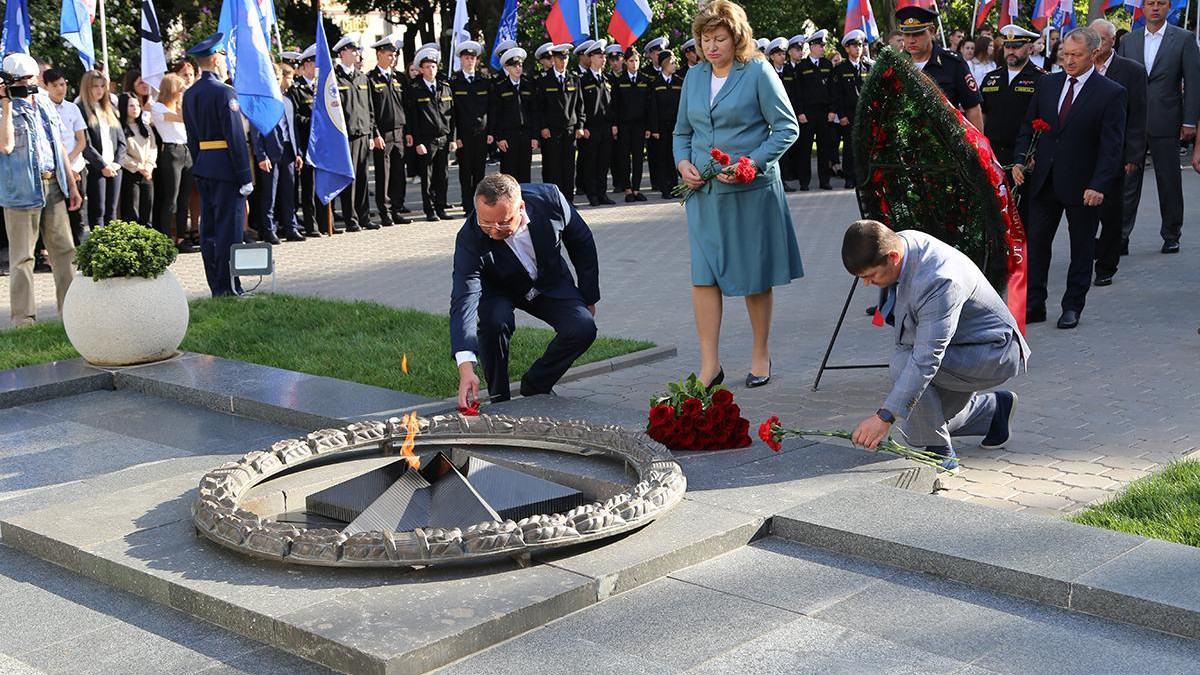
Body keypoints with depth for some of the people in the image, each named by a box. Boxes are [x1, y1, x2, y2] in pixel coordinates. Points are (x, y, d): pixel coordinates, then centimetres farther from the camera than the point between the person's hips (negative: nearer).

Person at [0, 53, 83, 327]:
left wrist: (72, 185, 18)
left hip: (53, 186, 6)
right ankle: (23, 317, 4)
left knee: (64, 250, 7)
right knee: (22, 256, -1)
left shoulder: (45, 105, 14)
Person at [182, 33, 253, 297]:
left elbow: (192, 138, 15)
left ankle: (215, 286, 16)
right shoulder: (224, 92, -14)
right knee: (229, 227, -5)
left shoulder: (189, 94, 11)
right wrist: (245, 176, -15)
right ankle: (229, 288, -3)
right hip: (226, 168, -8)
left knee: (208, 229, 10)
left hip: (202, 168, 8)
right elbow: (236, 137, -17)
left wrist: (199, 166, 19)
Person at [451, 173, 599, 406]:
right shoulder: (469, 239, -35)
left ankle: (534, 386, 3)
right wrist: (466, 368, -54)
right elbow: (464, 300, -42)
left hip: (550, 284, 2)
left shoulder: (550, 198, -29)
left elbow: (582, 243, -10)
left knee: (583, 328, -21)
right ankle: (499, 399, -11)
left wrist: (588, 298, -2)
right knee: (494, 321, -34)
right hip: (497, 291, -2)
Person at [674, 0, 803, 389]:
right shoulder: (694, 76, 11)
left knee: (755, 277, 6)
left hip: (751, 191, -4)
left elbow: (787, 128, -5)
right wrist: (683, 163, 1)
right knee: (703, 276, -3)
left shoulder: (758, 72, -4)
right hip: (704, 192, 4)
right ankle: (710, 365, 1)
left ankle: (760, 355, 23)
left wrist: (752, 163, -17)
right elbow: (683, 131, 21)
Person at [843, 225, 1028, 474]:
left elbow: (927, 358, -41)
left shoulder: (937, 281, -37)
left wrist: (885, 417, -44)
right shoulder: (901, 241, -10)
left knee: (904, 363, -29)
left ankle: (940, 452, -16)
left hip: (994, 355, -9)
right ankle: (995, 409, 34)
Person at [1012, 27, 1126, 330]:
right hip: (1044, 180, 4)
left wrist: (1098, 186, -18)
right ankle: (1034, 305, 11)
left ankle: (1073, 307, 19)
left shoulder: (1111, 93, -6)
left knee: (1082, 248, 8)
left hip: (1083, 187, -4)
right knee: (1035, 242, 3)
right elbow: (1029, 126, 13)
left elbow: (1112, 145, -10)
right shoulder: (1047, 84, 7)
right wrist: (1020, 159, -3)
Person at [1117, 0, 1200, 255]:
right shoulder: (1129, 40, 9)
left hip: (1165, 123, -2)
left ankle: (1171, 235, 18)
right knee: (1127, 180, 1)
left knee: (1169, 182, 7)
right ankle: (1120, 236, 3)